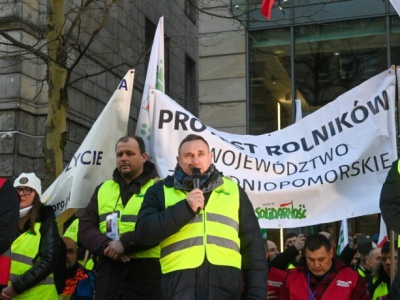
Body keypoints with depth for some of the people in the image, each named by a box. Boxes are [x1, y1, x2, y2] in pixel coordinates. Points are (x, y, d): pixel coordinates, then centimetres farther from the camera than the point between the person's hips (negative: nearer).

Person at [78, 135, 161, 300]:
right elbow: (85, 227, 11)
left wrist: (125, 244, -19)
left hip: (146, 272, -4)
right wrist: (105, 245, -9)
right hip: (108, 271, 4)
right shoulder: (103, 189, 19)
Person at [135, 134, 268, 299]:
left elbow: (253, 246, 13)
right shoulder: (161, 191, 12)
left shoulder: (234, 191, 15)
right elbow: (145, 231, -3)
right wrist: (186, 208, -9)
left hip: (226, 284, 1)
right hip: (178, 285, -1)